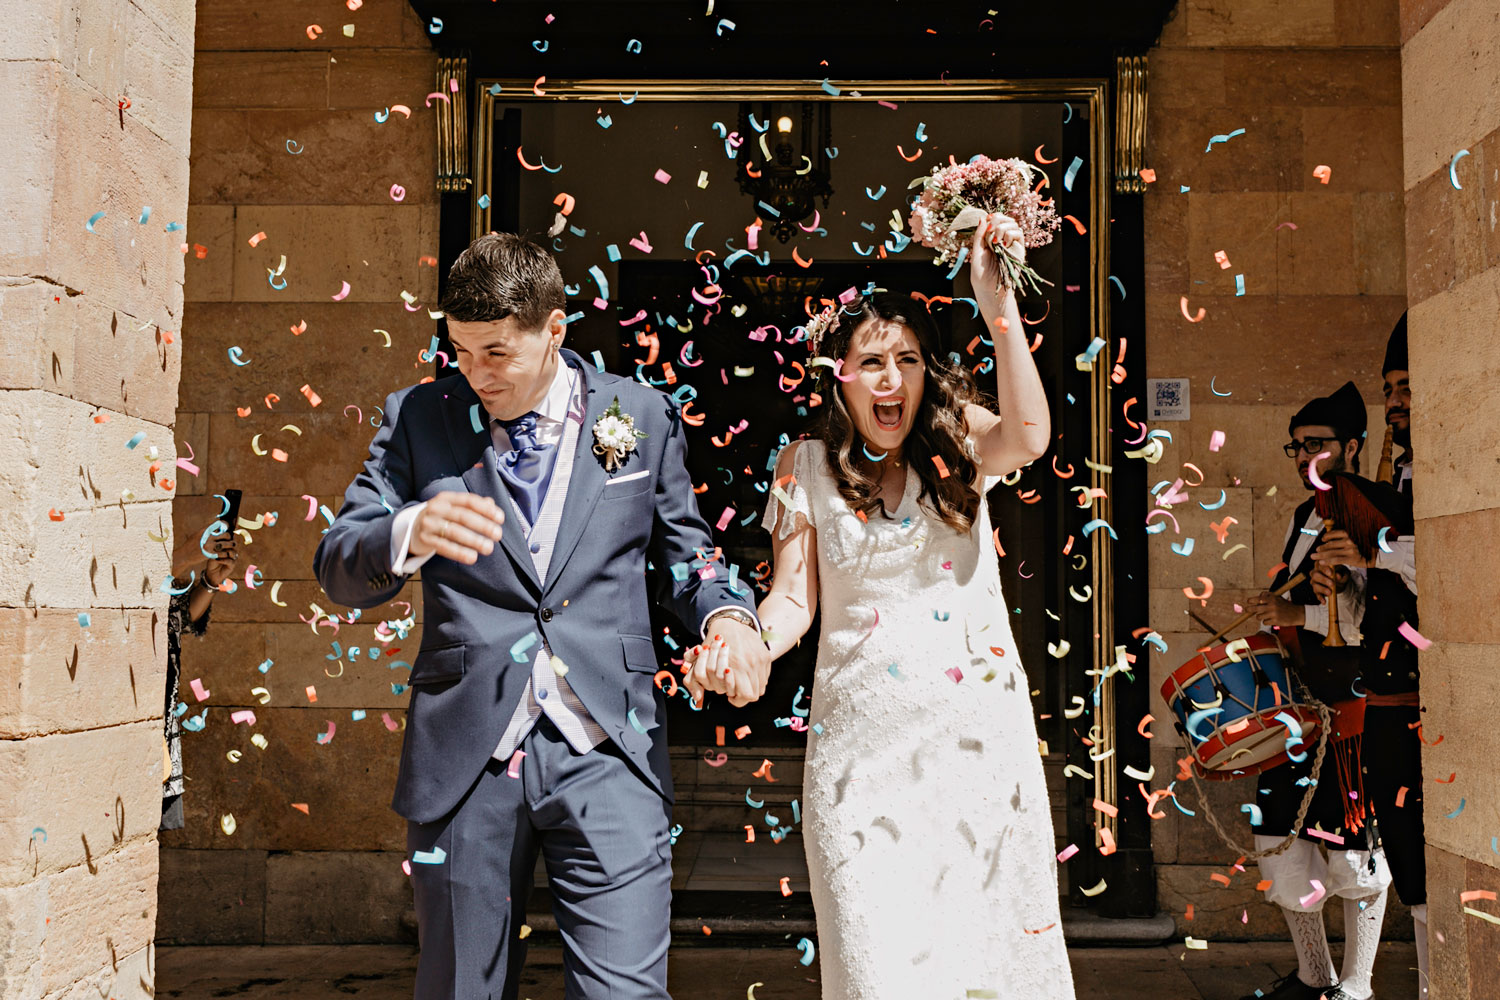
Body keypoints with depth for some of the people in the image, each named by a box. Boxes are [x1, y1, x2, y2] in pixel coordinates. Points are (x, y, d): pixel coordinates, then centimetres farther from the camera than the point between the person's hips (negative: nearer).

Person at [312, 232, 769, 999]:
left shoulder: (643, 416, 7)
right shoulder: (418, 418, 5)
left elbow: (683, 553, 16)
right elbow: (338, 569, 0)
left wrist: (726, 615, -6)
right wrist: (410, 534, -22)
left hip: (606, 755, -1)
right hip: (465, 755, 1)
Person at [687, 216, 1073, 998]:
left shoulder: (958, 442, 4)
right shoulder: (807, 466, 4)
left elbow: (1029, 437, -19)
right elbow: (794, 598, 2)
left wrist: (997, 302, -24)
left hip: (979, 732, 1)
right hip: (862, 744, -1)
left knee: (991, 936, 7)